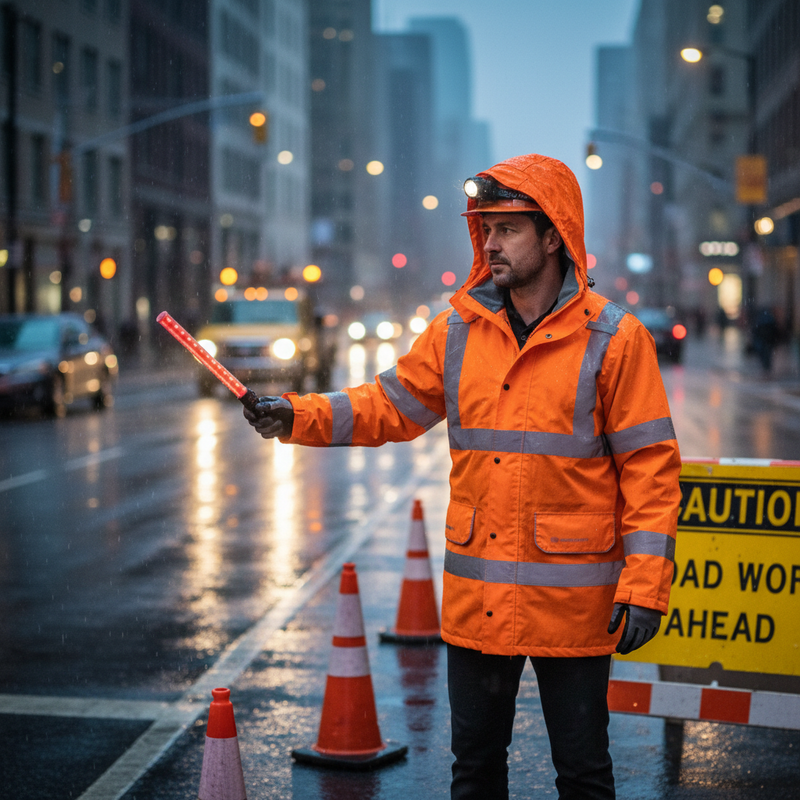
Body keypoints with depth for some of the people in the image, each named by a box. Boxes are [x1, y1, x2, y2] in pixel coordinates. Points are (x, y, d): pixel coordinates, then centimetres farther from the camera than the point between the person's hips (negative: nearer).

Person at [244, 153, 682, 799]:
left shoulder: (613, 338, -8)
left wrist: (644, 586, -13)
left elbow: (649, 463, -9)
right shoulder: (459, 331, 4)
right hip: (476, 597, 4)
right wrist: (298, 417, -5)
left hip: (571, 596, -4)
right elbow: (390, 406, 10)